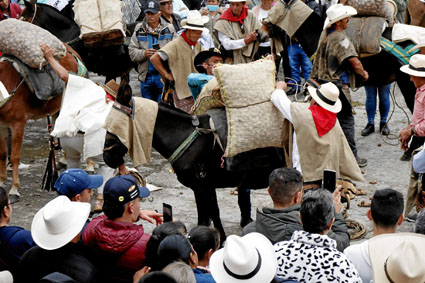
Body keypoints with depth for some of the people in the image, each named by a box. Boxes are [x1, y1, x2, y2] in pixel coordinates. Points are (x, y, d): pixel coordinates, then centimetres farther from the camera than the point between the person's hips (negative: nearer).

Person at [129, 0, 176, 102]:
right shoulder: (139, 30, 8)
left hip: (163, 75, -2)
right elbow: (131, 52, 3)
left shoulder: (169, 29, 3)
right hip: (146, 76, 2)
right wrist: (144, 53, -15)